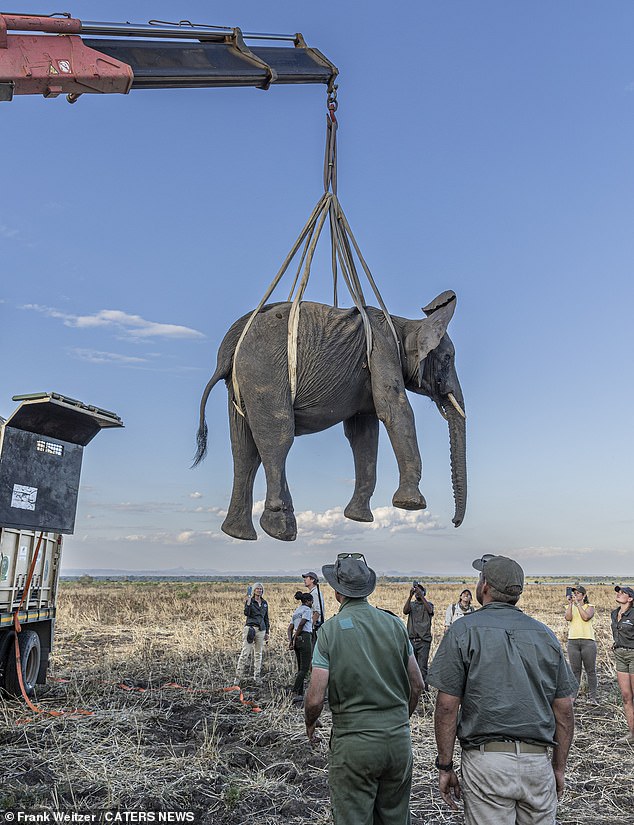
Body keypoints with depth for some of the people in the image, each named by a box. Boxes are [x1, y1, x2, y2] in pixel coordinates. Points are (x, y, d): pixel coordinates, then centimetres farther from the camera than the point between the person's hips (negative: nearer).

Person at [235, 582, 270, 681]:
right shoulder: (249, 600, -1)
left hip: (261, 629, 5)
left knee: (258, 653, 9)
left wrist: (267, 632, 15)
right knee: (245, 653, -9)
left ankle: (257, 675, 16)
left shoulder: (264, 603, 13)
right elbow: (246, 613, -16)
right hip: (250, 627, -5)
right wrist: (248, 603, -26)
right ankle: (238, 676, -4)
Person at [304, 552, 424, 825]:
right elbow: (417, 684, 6)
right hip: (399, 739, 4)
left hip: (353, 744, -4)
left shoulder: (330, 630, -11)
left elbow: (315, 698, -13)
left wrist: (310, 723, 9)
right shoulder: (394, 623, -1)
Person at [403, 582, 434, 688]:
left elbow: (429, 610, -15)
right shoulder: (411, 604, 13)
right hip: (411, 640, 2)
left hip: (424, 640, -2)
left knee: (423, 667, -6)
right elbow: (405, 611, -8)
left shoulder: (428, 604, 9)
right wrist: (410, 595, -19)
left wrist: (421, 595, -23)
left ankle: (423, 689, -2)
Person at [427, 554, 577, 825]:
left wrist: (445, 766, 0)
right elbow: (564, 710, 8)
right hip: (538, 762, 4)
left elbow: (447, 706, -8)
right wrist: (559, 767, 18)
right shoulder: (545, 635, 7)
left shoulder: (464, 631, -5)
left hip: (486, 760, -4)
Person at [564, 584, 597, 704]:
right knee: (575, 670, 4)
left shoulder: (589, 606, 6)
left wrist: (578, 604, -13)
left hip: (588, 641, -2)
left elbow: (586, 617, -14)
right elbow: (568, 618, -6)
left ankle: (592, 697, 9)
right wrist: (570, 603, -8)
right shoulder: (570, 607, 13)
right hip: (572, 641, 2)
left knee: (591, 671, 2)